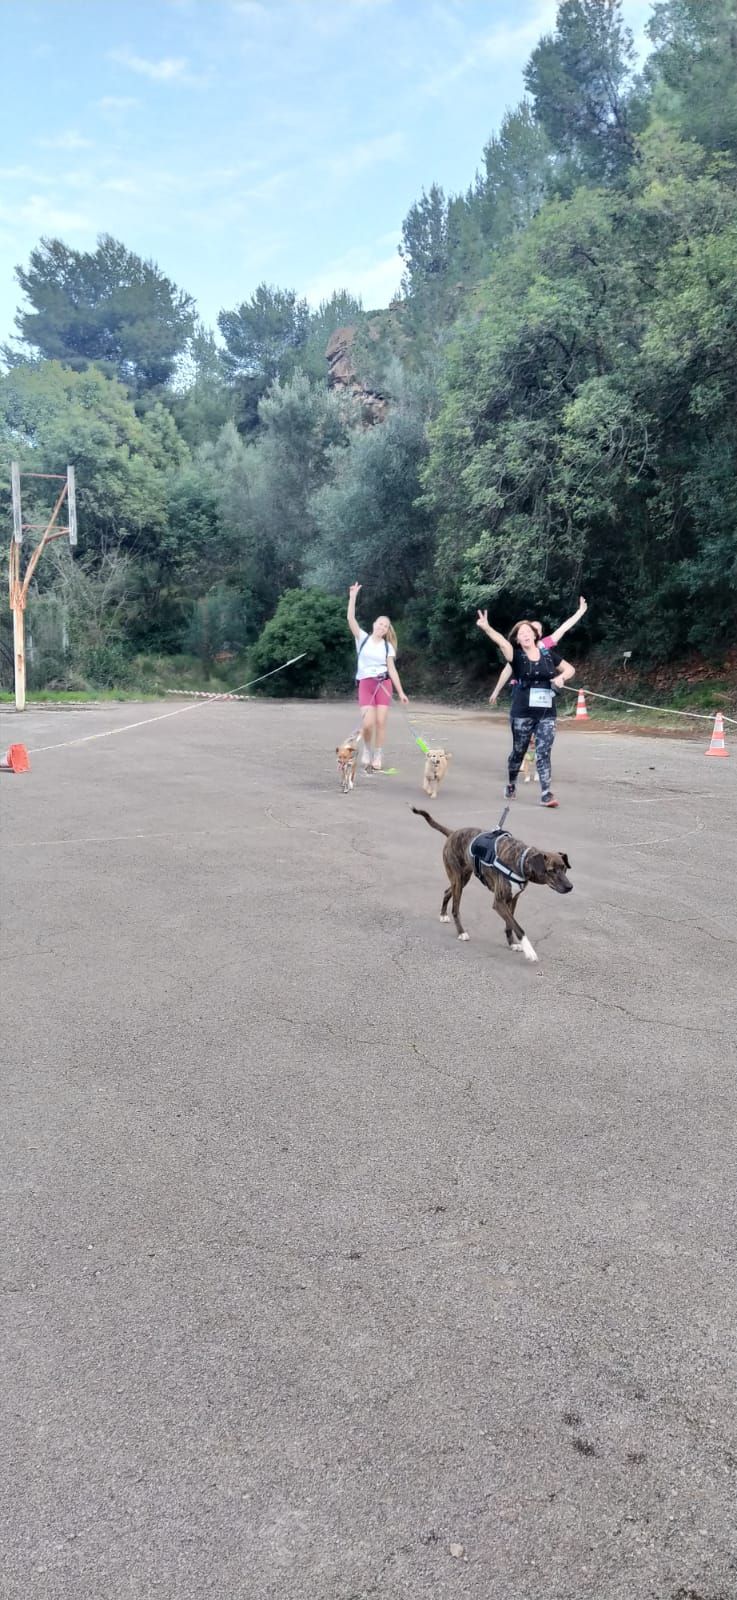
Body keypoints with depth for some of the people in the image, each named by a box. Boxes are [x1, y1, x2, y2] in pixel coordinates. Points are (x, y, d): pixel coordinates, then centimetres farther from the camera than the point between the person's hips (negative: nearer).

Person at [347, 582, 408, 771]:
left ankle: (377, 758, 5)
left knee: (381, 722, -5)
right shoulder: (362, 637, 5)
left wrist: (401, 692, 1)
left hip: (384, 684, 2)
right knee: (368, 723, -14)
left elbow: (392, 670, 7)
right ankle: (367, 748, 14)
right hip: (366, 684, -1)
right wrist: (353, 597, -15)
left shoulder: (387, 646, 8)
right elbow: (350, 619, -7)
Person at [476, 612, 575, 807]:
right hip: (522, 713, -1)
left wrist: (561, 677, -7)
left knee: (543, 753, -4)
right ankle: (511, 786, 33)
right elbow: (502, 642, -25)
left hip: (547, 713, 1)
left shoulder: (548, 654, 6)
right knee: (518, 751, 11)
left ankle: (546, 794, -5)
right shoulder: (517, 656, -5)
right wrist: (486, 628, -44)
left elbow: (570, 669, 17)